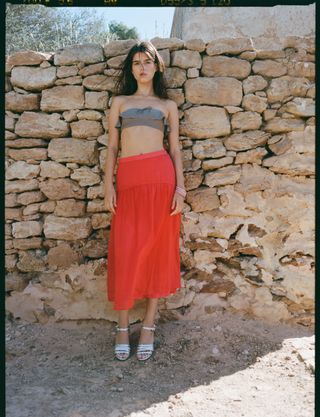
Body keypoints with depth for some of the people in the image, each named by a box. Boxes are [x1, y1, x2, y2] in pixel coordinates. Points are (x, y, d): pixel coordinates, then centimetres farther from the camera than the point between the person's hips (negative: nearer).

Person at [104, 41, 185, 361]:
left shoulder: (168, 105, 16)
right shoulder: (119, 101, 18)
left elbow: (175, 149, 10)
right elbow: (112, 146, 12)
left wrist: (180, 187, -2)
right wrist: (108, 185, 1)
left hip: (161, 177, 0)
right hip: (128, 180, 1)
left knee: (157, 250, 1)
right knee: (125, 252, -2)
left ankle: (148, 326, 14)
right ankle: (122, 326, 14)